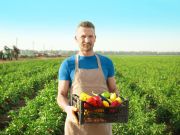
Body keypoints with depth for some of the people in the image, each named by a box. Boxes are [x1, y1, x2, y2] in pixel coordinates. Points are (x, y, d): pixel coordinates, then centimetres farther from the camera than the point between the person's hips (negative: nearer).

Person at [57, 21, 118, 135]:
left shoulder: (106, 62, 5)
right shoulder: (67, 64, 0)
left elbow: (113, 90, 11)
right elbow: (61, 95, 0)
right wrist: (67, 108, -22)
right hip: (77, 122, -1)